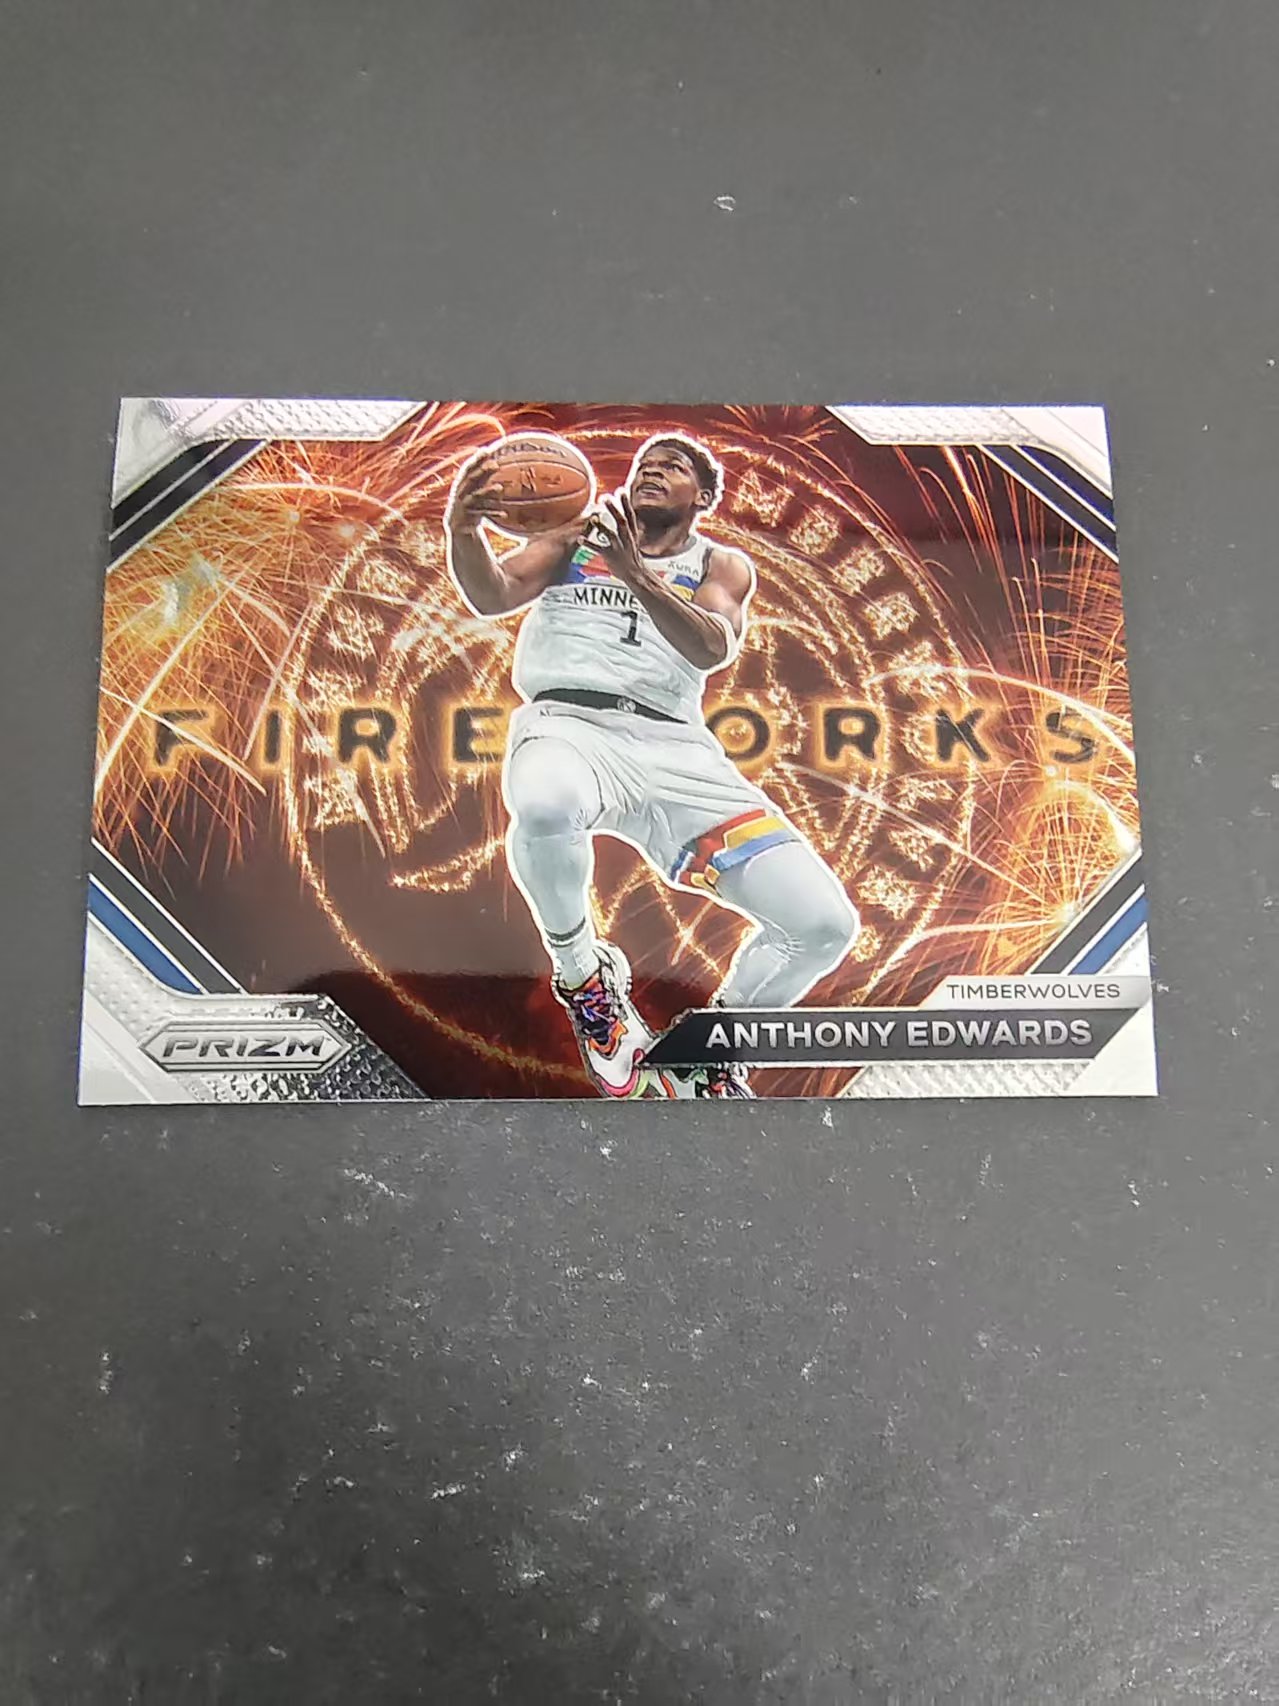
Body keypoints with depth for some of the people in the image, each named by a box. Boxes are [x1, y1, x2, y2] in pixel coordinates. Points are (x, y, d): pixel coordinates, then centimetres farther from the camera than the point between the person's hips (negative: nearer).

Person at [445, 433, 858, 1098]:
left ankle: (705, 1056, 16)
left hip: (675, 744, 2)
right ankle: (582, 975, -10)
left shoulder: (723, 566, 20)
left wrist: (634, 573, -19)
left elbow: (714, 649, -3)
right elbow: (492, 596, 5)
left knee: (826, 924, -10)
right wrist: (462, 532, -16)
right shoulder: (577, 537, 21)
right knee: (545, 804, -43)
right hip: (569, 719, -1)